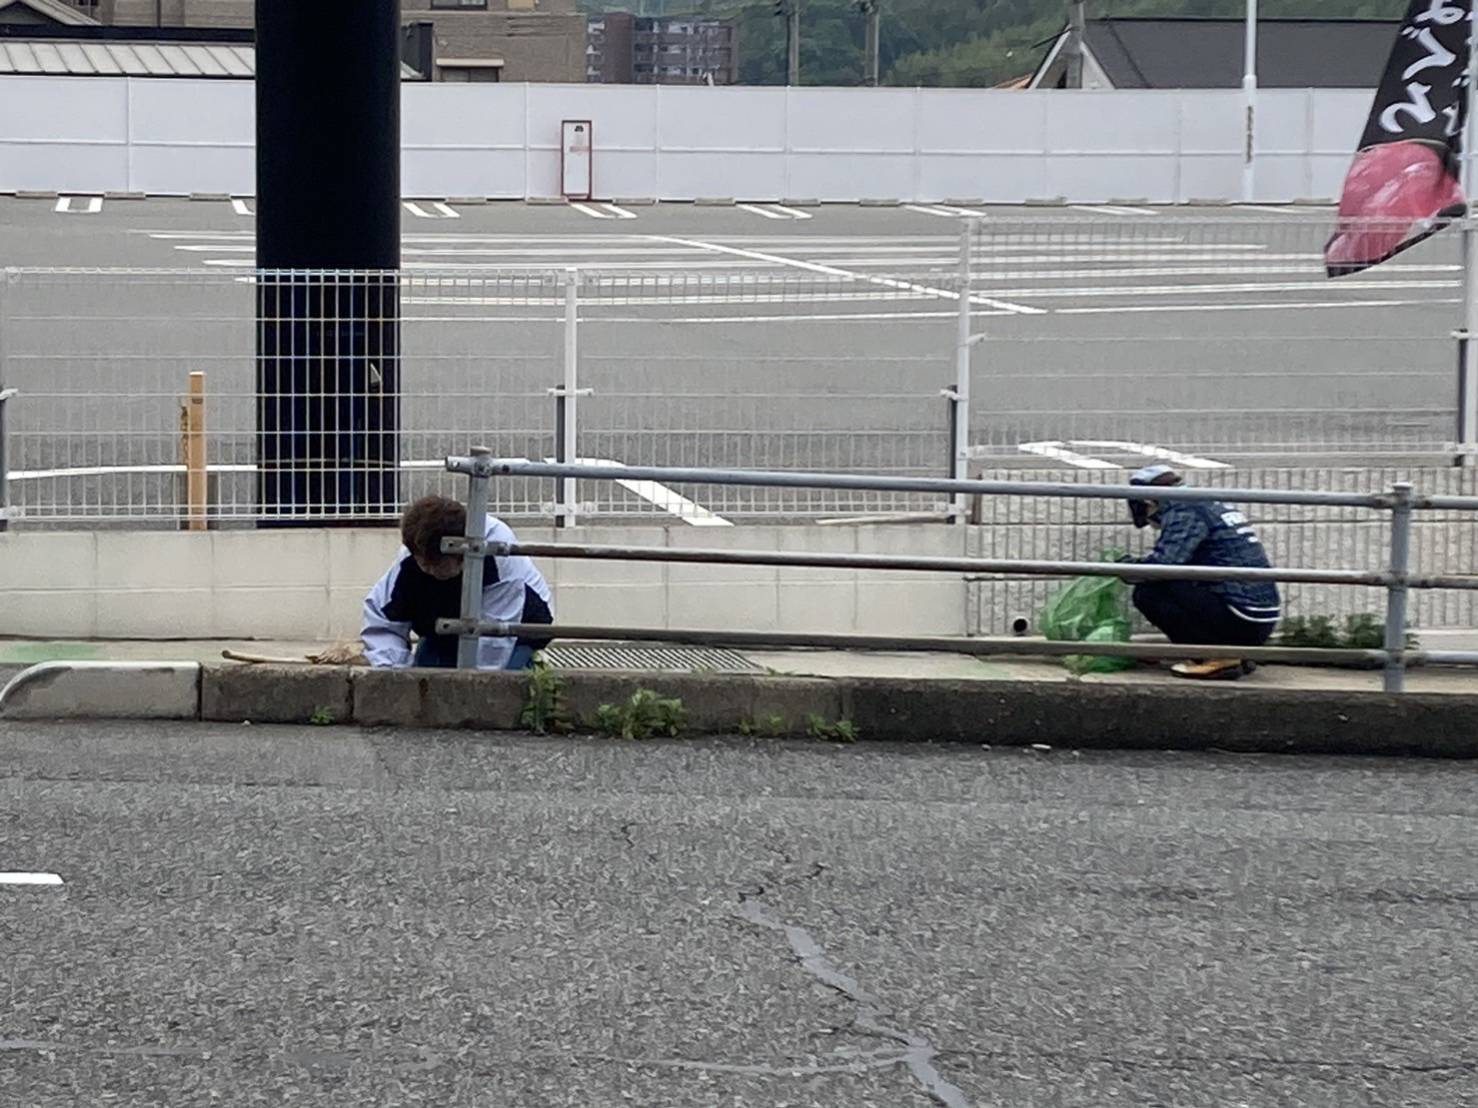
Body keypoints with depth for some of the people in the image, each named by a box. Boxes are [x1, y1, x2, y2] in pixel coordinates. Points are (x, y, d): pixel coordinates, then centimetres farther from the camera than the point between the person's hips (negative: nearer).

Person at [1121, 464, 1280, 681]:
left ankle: (1219, 657, -8)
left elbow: (1163, 564, -20)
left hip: (1241, 621, -9)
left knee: (1147, 593, -8)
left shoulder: (1185, 513, -8)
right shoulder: (1213, 508, 21)